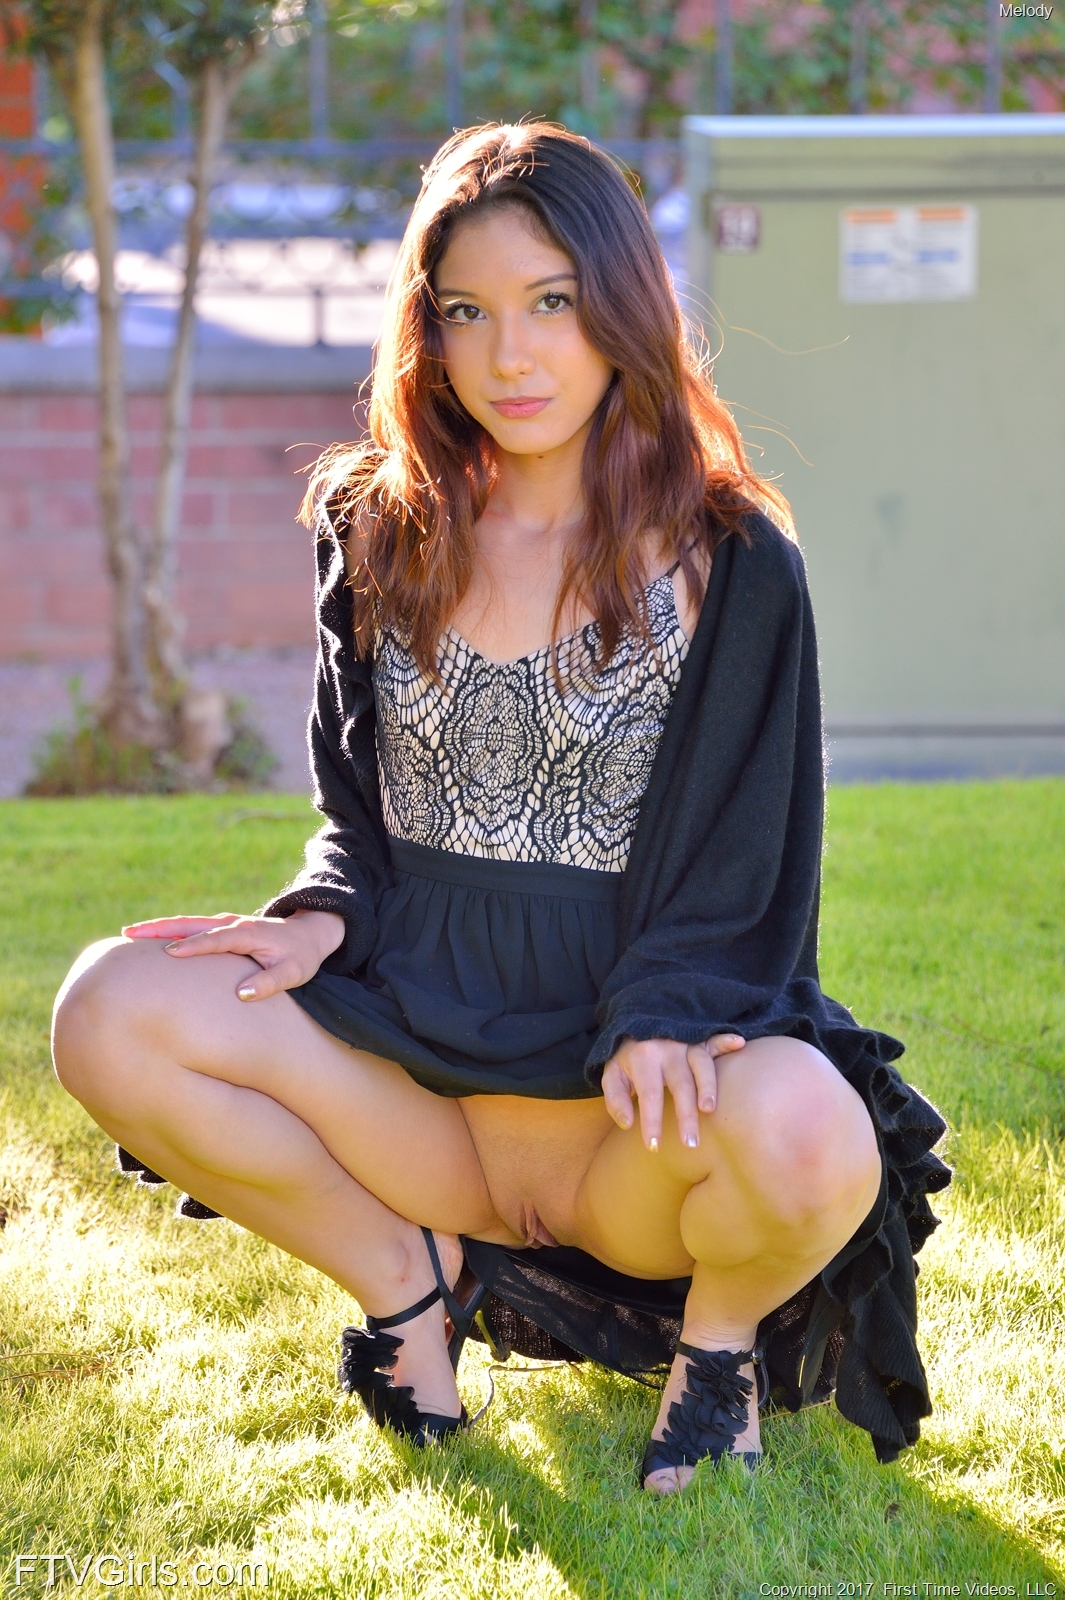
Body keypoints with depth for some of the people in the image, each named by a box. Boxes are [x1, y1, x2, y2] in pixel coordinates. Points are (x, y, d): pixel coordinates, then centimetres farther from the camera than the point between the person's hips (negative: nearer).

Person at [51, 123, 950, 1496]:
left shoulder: (728, 561, -1)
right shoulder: (380, 529, 9)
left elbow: (748, 868, -3)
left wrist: (659, 1021, -22)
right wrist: (324, 917, -8)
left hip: (625, 1090, -3)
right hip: (410, 1046, 3)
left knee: (806, 1137, -37)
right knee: (113, 1012, -22)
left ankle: (721, 1329, 1)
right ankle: (408, 1274, 1)